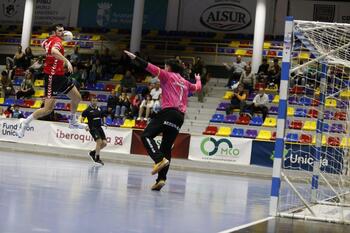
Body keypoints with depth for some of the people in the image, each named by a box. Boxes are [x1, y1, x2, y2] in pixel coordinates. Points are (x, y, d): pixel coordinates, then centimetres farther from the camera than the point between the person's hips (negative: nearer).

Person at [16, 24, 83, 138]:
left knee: (77, 98, 16)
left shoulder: (49, 40, 9)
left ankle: (73, 122, 33)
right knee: (48, 108, -10)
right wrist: (67, 61, -45)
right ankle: (25, 123, 3)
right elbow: (54, 51, -41)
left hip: (60, 75, 10)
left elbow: (43, 44, 35)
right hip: (53, 76, -10)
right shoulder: (57, 40, -16)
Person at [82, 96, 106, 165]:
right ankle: (97, 158, -7)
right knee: (99, 141, -20)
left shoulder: (99, 109, 10)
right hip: (92, 128, -6)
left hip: (99, 128, 6)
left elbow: (103, 116, 25)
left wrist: (104, 122, 6)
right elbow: (82, 118, -5)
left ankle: (93, 152, 20)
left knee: (104, 143, -2)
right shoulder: (88, 110, -6)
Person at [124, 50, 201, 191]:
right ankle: (161, 179, -6)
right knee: (166, 148, 5)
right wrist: (198, 79, 64)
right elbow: (197, 88, 43)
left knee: (146, 135, -10)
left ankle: (160, 159, -32)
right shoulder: (185, 83, 25)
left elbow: (151, 68, 1)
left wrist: (135, 58, 3)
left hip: (168, 111, -6)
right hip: (180, 116, 7)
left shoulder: (168, 75, 9)